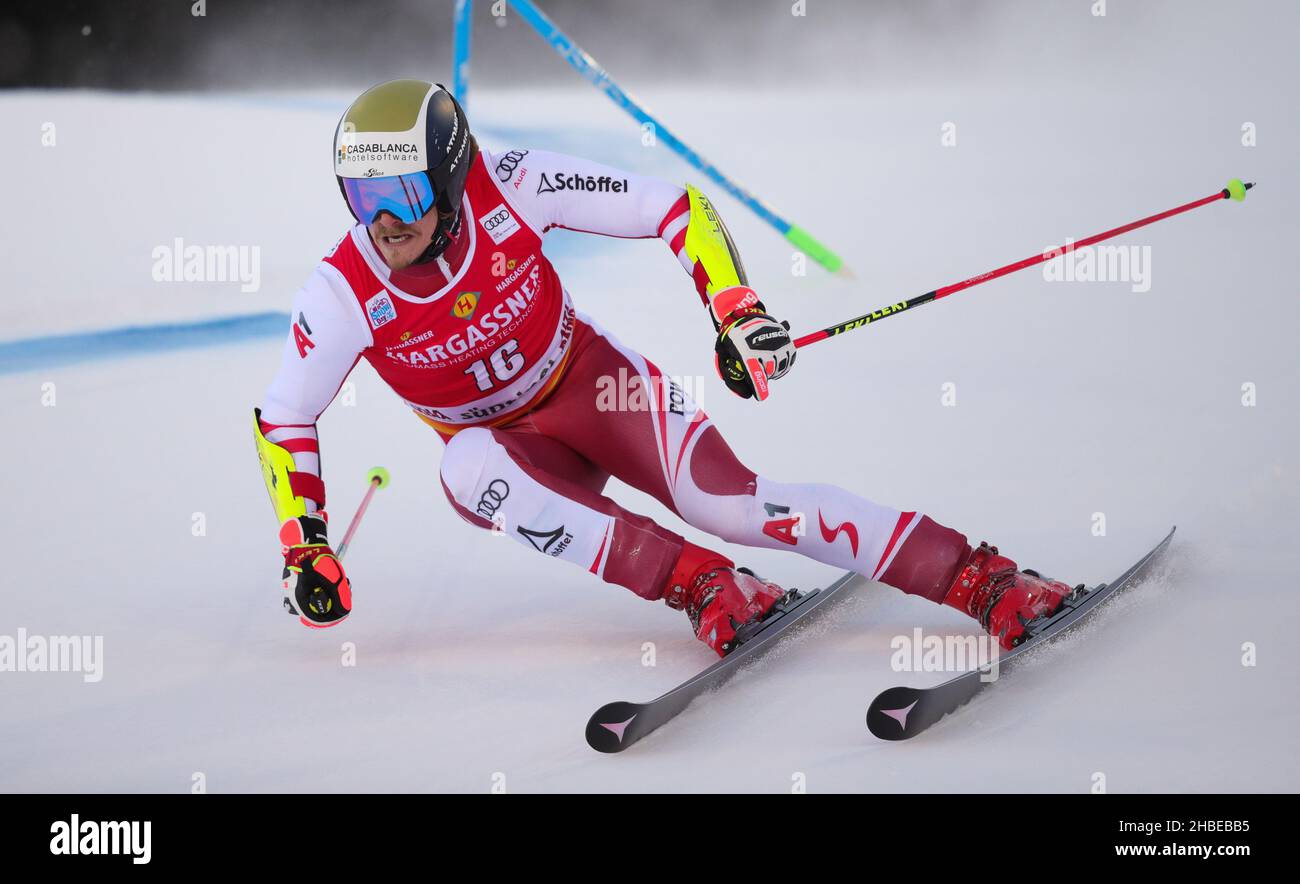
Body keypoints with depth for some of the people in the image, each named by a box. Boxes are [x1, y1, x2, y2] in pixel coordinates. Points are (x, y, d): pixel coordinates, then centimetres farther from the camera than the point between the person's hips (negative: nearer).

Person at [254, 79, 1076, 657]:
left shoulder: (507, 188, -25)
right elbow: (282, 419, -6)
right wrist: (303, 548, -15)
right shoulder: (344, 293, -21)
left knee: (728, 502, -24)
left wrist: (739, 311, -27)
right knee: (468, 467, -34)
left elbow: (677, 208, -17)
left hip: (593, 385, -1)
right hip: (509, 447, 2)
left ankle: (985, 580, -26)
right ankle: (699, 583, -32)